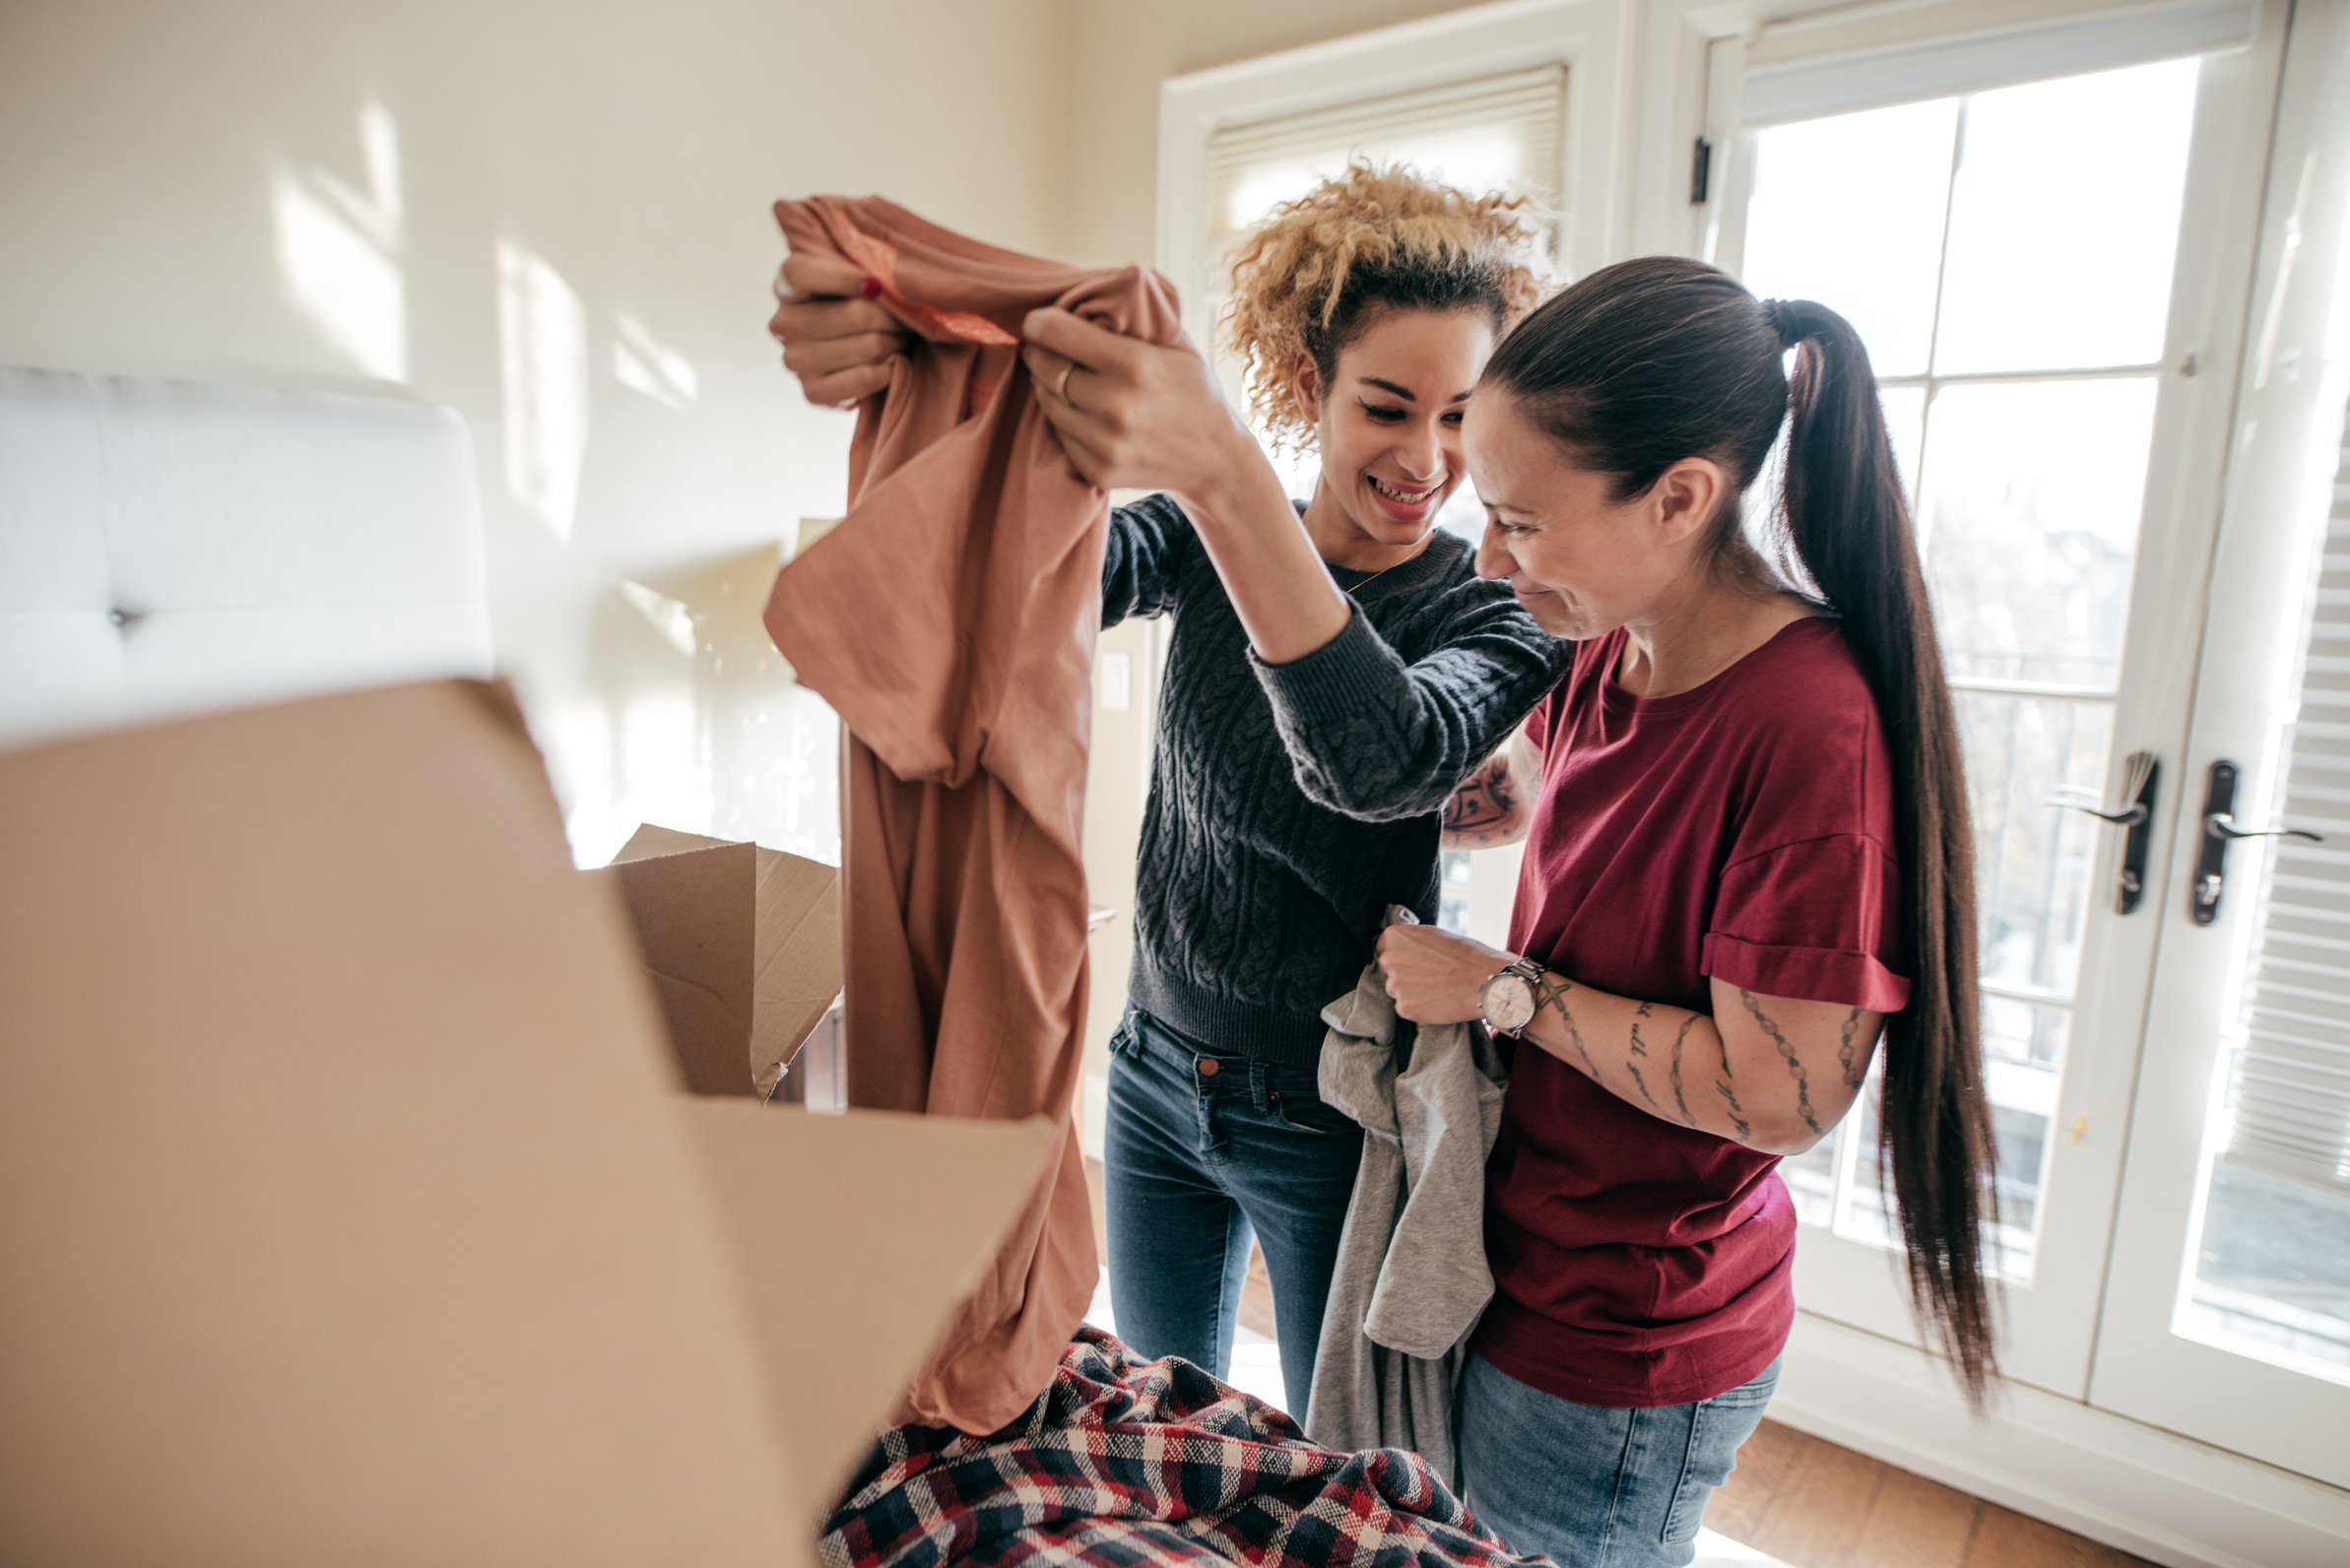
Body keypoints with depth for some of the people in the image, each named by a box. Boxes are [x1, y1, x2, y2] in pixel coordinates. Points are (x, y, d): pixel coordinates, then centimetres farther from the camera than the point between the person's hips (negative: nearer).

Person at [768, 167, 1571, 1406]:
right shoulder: (1204, 546, -5)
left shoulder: (1500, 614, -16)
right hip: (1157, 1072, 4)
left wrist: (1219, 471, -51)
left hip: (1333, 1117, -3)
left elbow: (1382, 760, -38)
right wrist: (902, 392, -46)